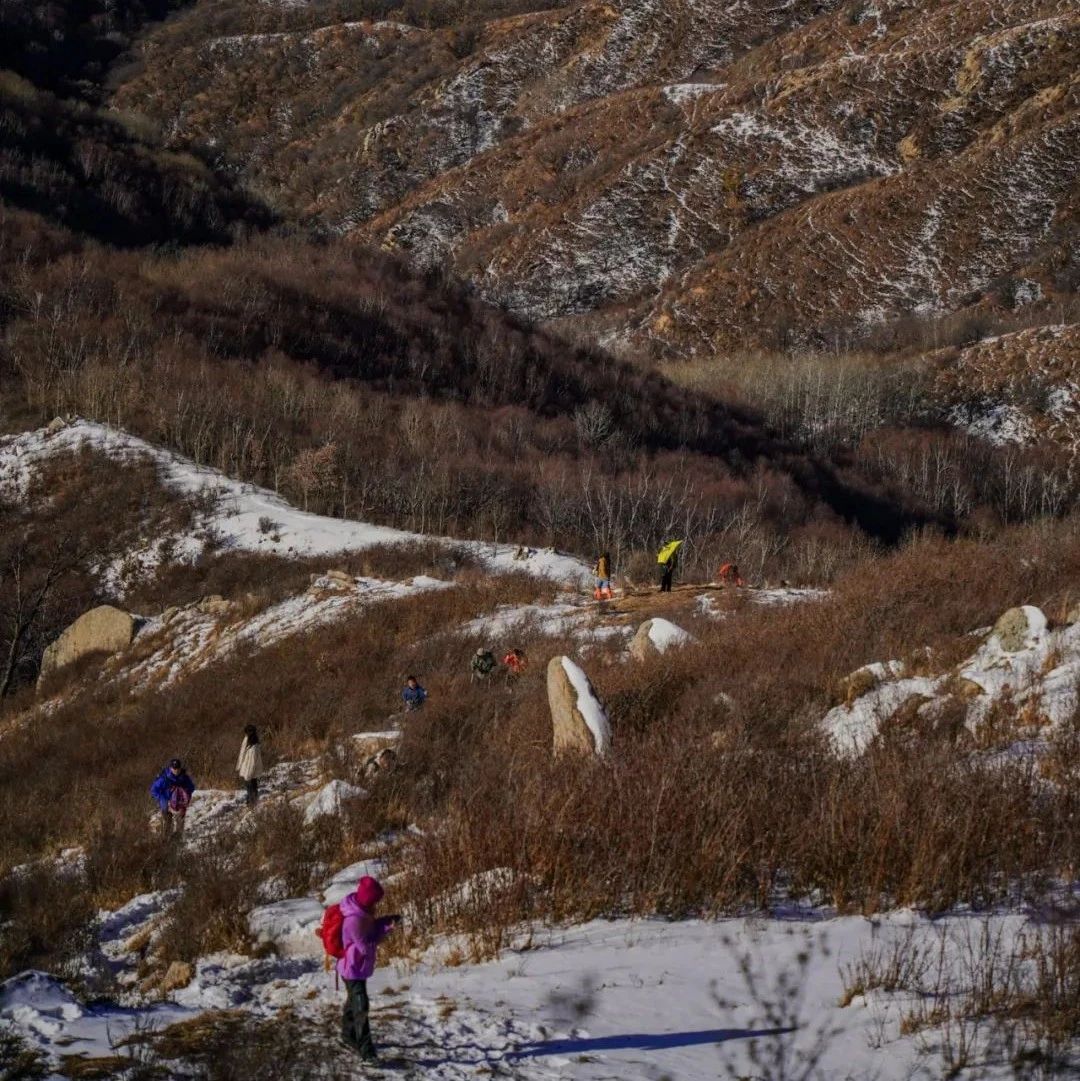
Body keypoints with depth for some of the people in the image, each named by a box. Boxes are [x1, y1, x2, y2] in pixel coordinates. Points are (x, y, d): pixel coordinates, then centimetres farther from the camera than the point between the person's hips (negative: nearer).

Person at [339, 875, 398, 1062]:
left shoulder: (363, 912, -2)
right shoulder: (354, 920, -31)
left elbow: (369, 929, 13)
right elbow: (366, 946, -26)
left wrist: (385, 921, -4)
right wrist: (386, 929, -23)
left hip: (359, 967, 10)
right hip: (353, 969, -10)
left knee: (353, 1001, 25)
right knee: (361, 1006, -12)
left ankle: (348, 1033, 44)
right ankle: (366, 1050, -13)